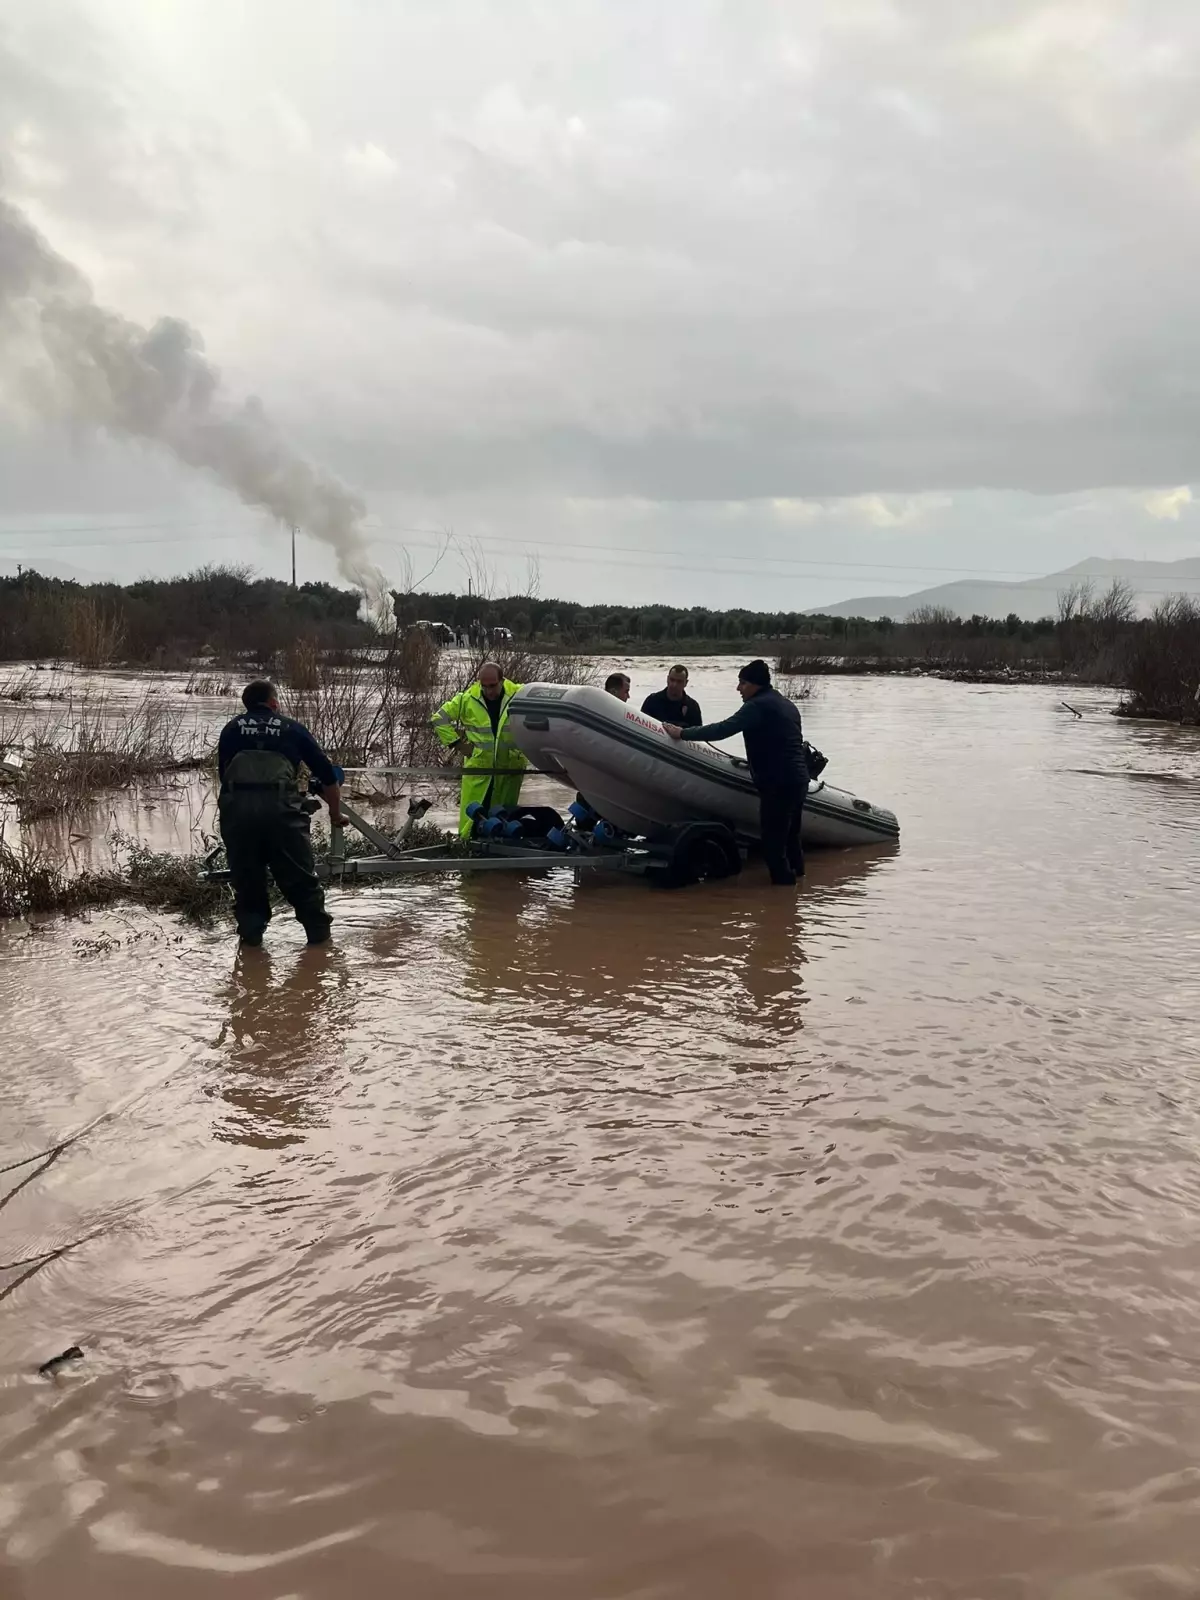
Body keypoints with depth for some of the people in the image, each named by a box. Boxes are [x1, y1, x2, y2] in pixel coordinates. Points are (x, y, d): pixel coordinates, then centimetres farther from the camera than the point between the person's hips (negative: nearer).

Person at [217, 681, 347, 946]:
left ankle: (250, 933, 16)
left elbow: (222, 773, 25)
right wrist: (336, 814, 36)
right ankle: (319, 931, 15)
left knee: (245, 876, 17)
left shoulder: (231, 729, 24)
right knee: (300, 876, 10)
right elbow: (327, 775, 22)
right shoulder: (292, 728, 20)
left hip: (236, 805, 1)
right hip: (280, 805, -1)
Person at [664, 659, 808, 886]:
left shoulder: (758, 706, -11)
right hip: (798, 779, 10)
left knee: (772, 840, -4)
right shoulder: (786, 704, 18)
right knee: (790, 834, 21)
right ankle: (795, 875, 31)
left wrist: (682, 733, -12)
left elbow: (723, 729, -17)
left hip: (777, 783, -10)